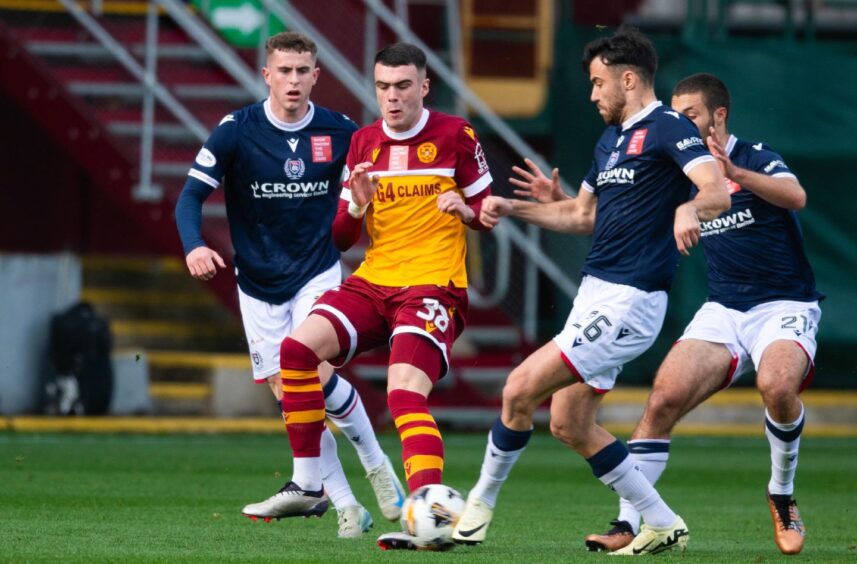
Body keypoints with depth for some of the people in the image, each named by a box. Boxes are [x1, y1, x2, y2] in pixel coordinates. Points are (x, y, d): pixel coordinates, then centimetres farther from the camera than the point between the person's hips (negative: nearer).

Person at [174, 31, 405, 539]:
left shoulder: (341, 133, -6)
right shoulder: (236, 131, -10)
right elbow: (192, 196, -11)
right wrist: (194, 245, -28)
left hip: (318, 272, -1)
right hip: (259, 282, 1)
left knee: (316, 374, -20)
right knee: (288, 391, -2)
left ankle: (377, 464, 4)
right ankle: (345, 506, 7)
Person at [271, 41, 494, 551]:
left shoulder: (455, 135, 0)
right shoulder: (363, 143, 12)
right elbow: (341, 238, 15)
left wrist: (464, 209, -16)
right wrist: (357, 208, -7)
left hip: (433, 287, -5)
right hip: (373, 282, 5)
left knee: (405, 394, -25)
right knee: (298, 347, -15)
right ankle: (307, 484, -6)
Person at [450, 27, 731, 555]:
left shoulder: (668, 129, -11)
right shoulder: (611, 140, 17)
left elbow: (719, 191, -26)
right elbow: (583, 215, 29)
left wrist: (689, 209, -48)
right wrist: (513, 208, 20)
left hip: (628, 302, -10)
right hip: (596, 294, 10)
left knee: (520, 389, -12)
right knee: (570, 424, 10)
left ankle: (481, 504, 6)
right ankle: (662, 525, 16)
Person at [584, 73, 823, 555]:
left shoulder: (755, 158, -9)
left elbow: (795, 197, -29)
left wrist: (735, 172, -44)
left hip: (784, 306, -5)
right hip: (723, 310, 5)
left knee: (777, 384, -35)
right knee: (664, 400, -14)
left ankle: (783, 497, -10)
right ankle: (628, 524, -11)